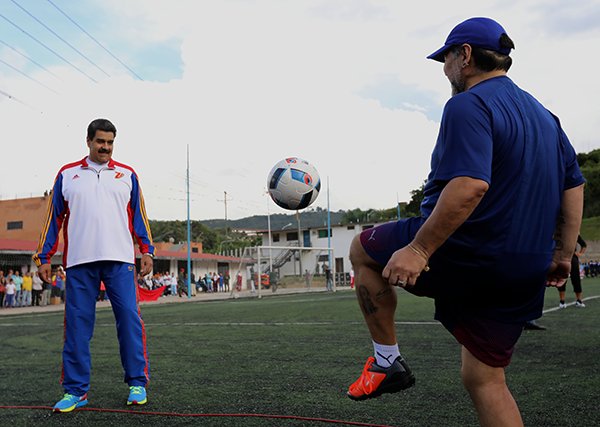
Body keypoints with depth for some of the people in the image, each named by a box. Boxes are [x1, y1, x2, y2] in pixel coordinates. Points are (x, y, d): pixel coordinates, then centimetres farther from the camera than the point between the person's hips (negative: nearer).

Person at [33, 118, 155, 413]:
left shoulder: (127, 175, 12)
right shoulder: (67, 174, 12)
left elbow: (138, 215, 13)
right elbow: (54, 217, 12)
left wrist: (147, 250, 5)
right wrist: (44, 258, 7)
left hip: (120, 259, 0)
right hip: (79, 261, 0)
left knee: (129, 319, -3)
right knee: (76, 326, 1)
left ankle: (137, 383, 7)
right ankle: (75, 391, 11)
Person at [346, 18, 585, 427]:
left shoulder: (468, 105, -13)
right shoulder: (543, 114, 16)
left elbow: (469, 186, -28)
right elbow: (573, 186, 18)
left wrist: (418, 250, -26)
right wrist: (563, 253, 22)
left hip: (462, 256, -8)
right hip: (524, 276, 8)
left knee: (363, 249, 15)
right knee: (486, 381, 16)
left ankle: (388, 360, 15)